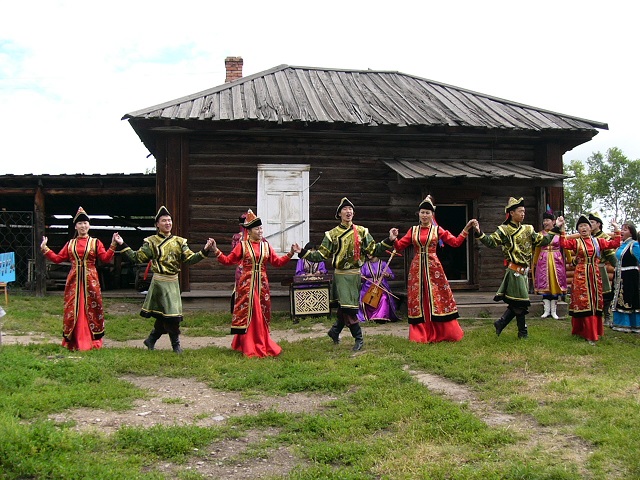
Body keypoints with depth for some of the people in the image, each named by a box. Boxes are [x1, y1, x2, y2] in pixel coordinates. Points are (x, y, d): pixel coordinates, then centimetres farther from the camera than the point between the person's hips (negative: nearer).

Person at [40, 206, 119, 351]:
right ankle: (72, 341, 13)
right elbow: (57, 258, 13)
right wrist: (45, 249, 8)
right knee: (72, 309, 3)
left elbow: (105, 258, -4)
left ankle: (94, 341, 10)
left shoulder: (95, 242, 6)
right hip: (74, 280, 2)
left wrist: (113, 245, -14)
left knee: (91, 309, 0)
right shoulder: (70, 244, 13)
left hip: (90, 279, -2)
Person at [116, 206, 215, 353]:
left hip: (173, 282, 4)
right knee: (171, 315, -6)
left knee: (163, 316, 8)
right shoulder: (151, 241, 1)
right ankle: (176, 344, 9)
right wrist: (123, 245, -7)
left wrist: (204, 251, -11)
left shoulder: (179, 241, 9)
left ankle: (151, 340, 26)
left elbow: (189, 259, 1)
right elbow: (137, 258, -2)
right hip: (159, 281, -4)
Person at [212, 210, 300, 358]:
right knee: (247, 314, -1)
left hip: (262, 284, 3)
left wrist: (291, 253, 1)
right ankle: (248, 348, 6)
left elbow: (277, 262, 9)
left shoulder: (266, 246, 9)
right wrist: (216, 251, -8)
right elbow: (228, 260, 2)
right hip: (247, 284, -3)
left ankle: (262, 345, 19)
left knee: (262, 315, 7)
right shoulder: (242, 245, 0)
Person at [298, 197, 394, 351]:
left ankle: (335, 331, 30)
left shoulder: (362, 231, 5)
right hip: (341, 276, -2)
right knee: (347, 307, -8)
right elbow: (321, 255, -1)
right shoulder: (332, 234, 1)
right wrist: (303, 253, -12)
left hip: (355, 275, 2)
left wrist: (389, 241, -10)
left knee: (345, 307, 8)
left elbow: (374, 250, 2)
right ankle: (358, 339, 4)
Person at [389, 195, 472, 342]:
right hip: (417, 268, 2)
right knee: (418, 301, 4)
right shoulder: (413, 230, 8)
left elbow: (455, 242, 0)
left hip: (434, 267, -2)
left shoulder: (438, 230, 3)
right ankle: (421, 335, 12)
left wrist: (466, 229, -8)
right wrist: (394, 239, -12)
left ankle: (443, 333, 11)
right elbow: (400, 246, 7)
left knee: (438, 299, 0)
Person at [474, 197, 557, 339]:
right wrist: (479, 233, -33)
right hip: (515, 271, -7)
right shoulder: (504, 230, -7)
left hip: (524, 271, 7)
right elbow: (490, 241, -17)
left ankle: (500, 323, 22)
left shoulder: (528, 230, 12)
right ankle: (523, 332, 11)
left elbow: (543, 241, 12)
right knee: (520, 302, -2)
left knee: (515, 303, 10)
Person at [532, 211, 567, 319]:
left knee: (555, 285, 2)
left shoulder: (559, 234, 0)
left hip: (556, 262, -1)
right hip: (543, 262, 2)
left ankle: (554, 311, 9)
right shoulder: (540, 234, 6)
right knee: (544, 285, 2)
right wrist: (534, 263, 18)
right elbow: (537, 250, 14)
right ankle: (546, 311, 9)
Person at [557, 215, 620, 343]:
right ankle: (589, 334, 2)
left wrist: (616, 230, 5)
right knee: (583, 302, -4)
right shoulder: (575, 242, 1)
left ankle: (593, 331, 19)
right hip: (581, 275, -3)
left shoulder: (598, 241, 10)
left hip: (595, 275, 3)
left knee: (595, 303, 7)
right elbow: (563, 244, -18)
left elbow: (615, 244, 9)